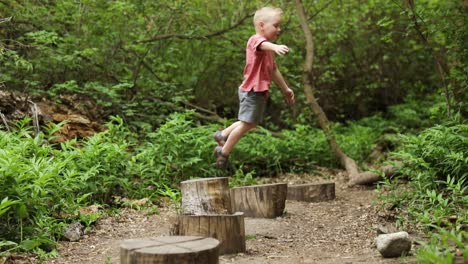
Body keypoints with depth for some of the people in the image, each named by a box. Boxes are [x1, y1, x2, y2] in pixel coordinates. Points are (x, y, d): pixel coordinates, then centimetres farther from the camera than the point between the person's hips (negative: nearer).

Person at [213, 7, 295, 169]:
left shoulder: (267, 50, 19)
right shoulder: (255, 40, -14)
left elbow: (274, 70, 29)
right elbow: (264, 45, -40)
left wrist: (285, 89, 30)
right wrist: (275, 47, -62)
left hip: (260, 91, 10)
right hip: (252, 91, -10)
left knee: (251, 123, 20)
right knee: (247, 123, -3)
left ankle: (222, 135, 36)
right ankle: (223, 152, 12)